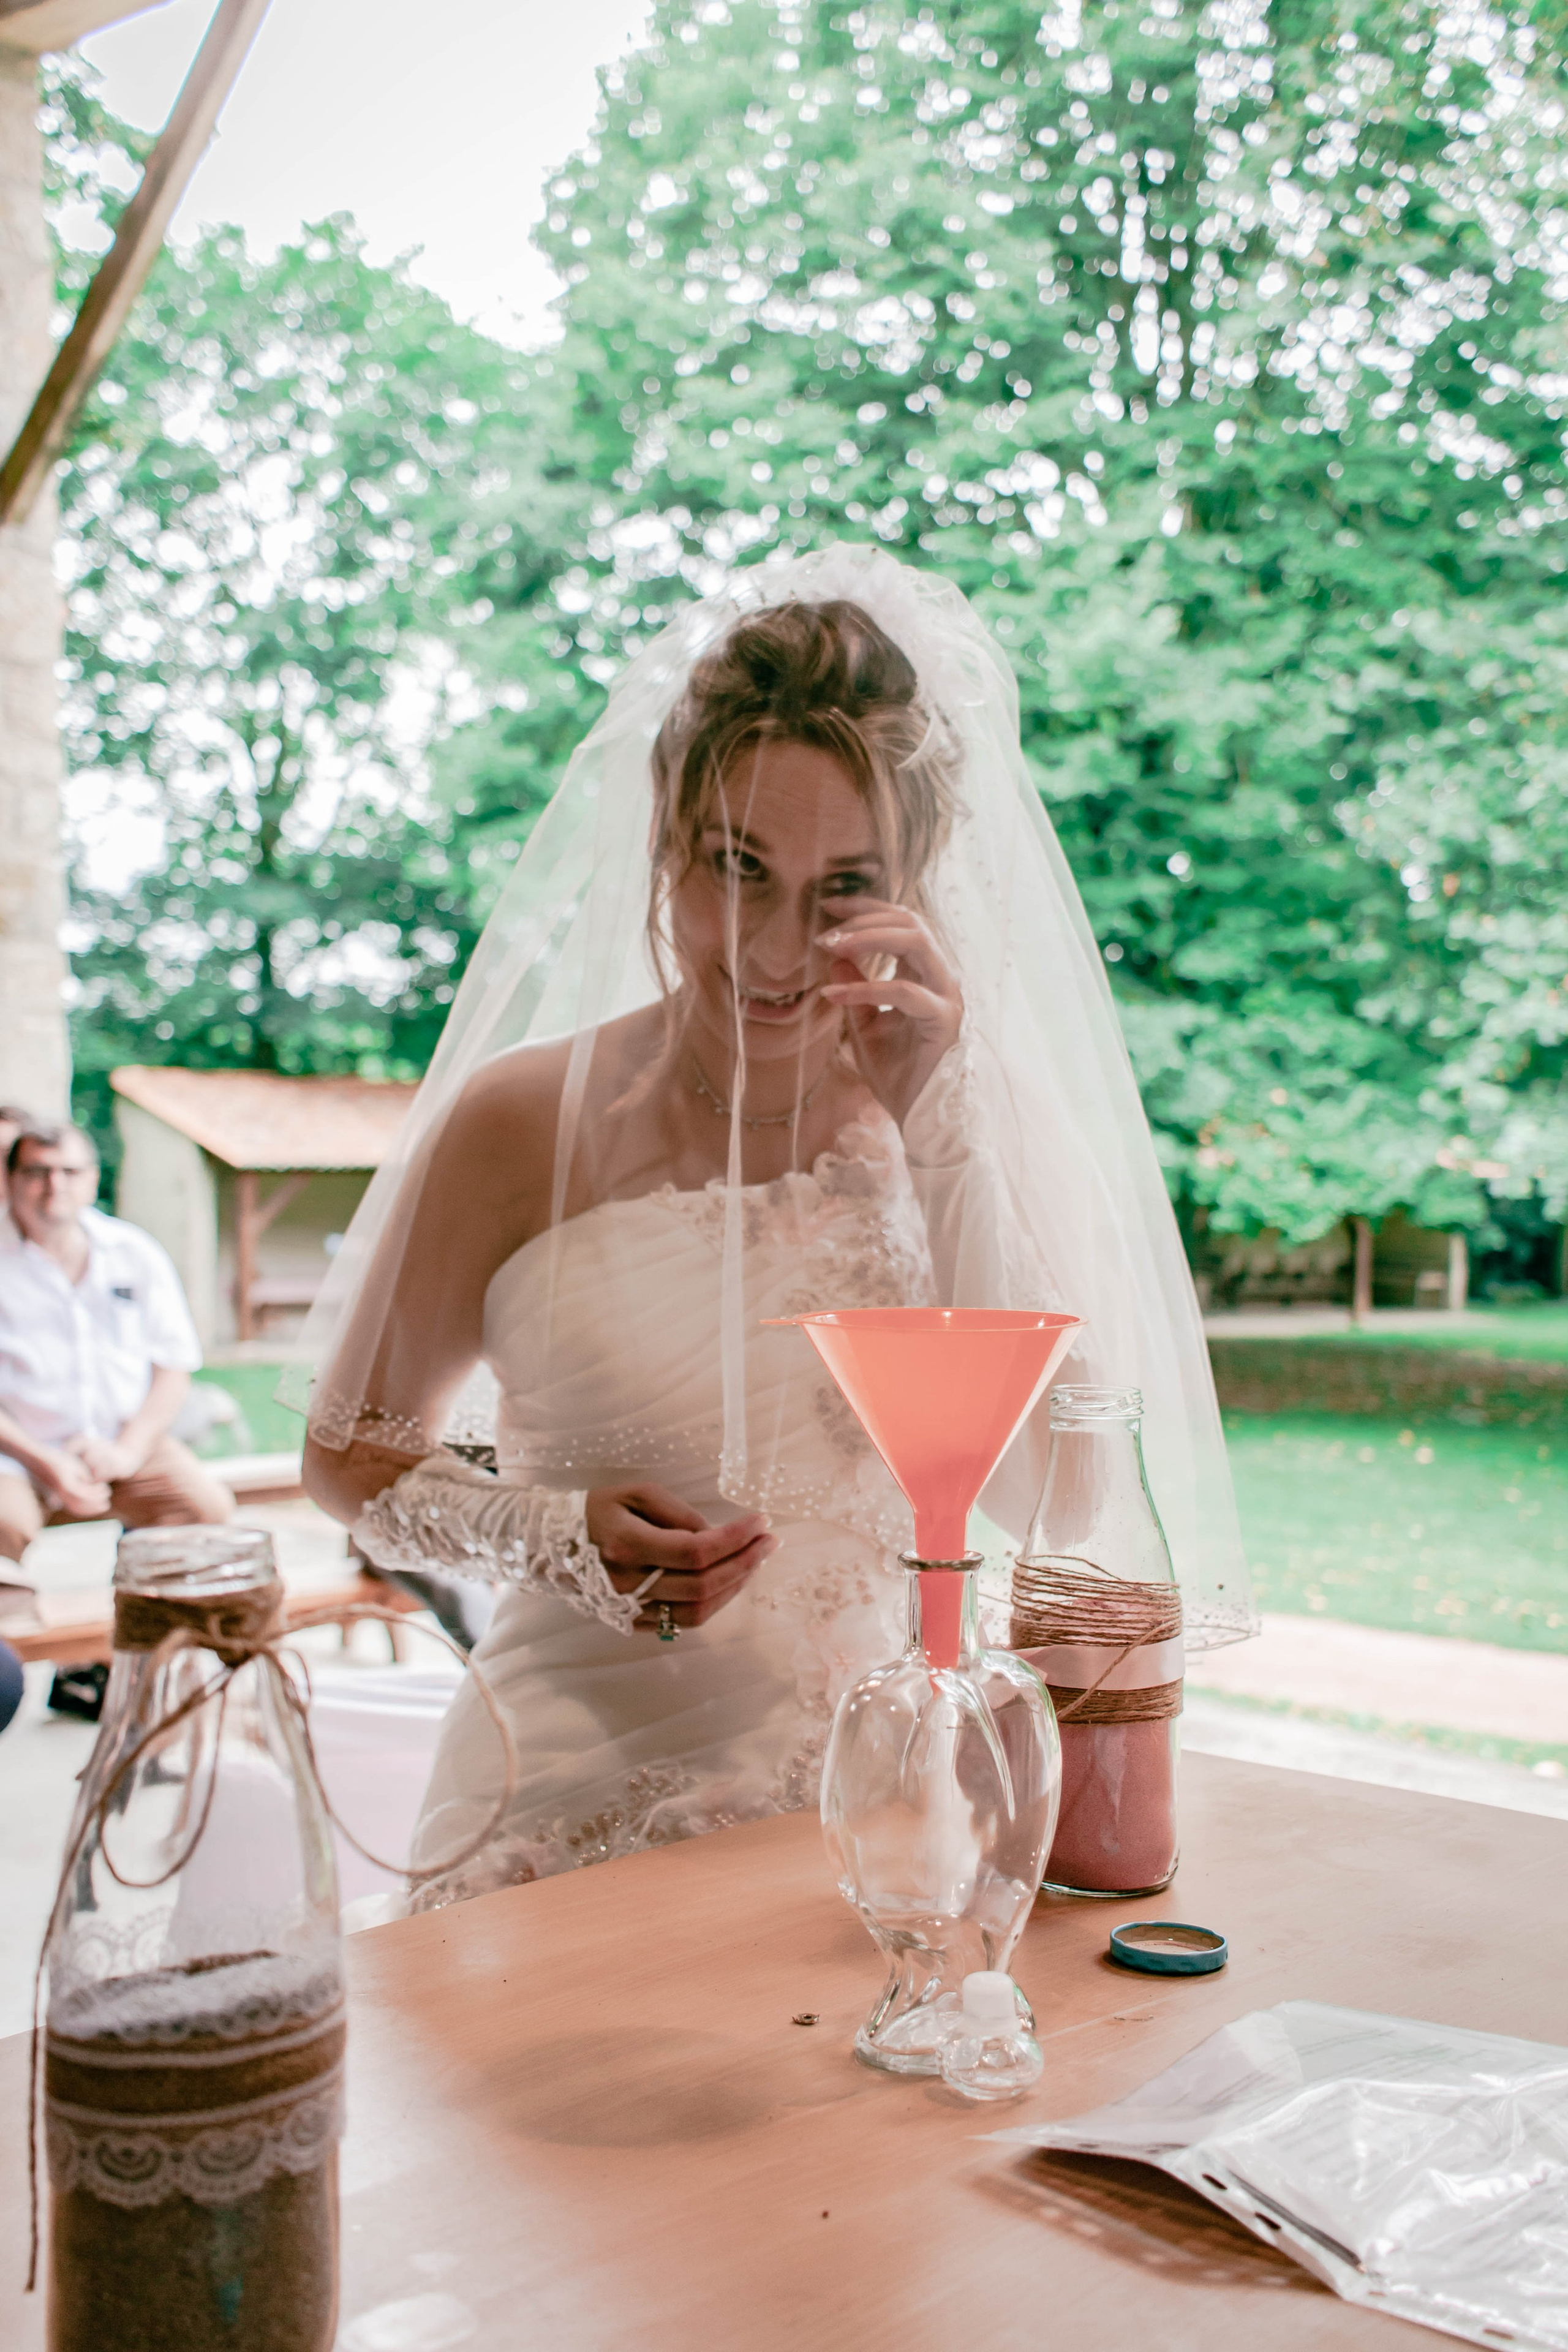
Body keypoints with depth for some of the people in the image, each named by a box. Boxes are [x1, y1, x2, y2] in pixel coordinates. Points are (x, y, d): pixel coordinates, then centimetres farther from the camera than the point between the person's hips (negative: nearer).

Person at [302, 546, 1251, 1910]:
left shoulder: (975, 1113, 1)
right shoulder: (519, 1121, -4)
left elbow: (1041, 1496, -9)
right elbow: (353, 1453, 7)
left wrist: (939, 1130, -15)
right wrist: (554, 1535, -11)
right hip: (585, 1817, -1)